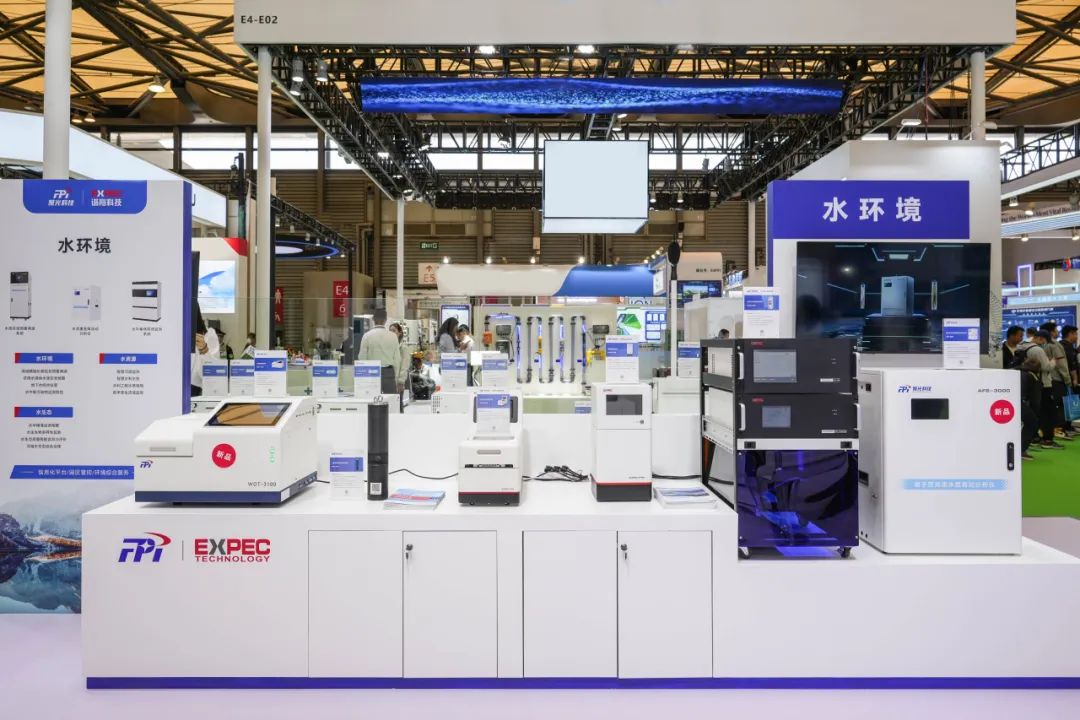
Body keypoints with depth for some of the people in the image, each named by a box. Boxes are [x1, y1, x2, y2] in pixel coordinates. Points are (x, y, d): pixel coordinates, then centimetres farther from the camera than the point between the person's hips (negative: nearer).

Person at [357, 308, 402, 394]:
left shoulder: (367, 336, -3)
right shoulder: (393, 336, 0)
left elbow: (362, 358, -1)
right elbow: (397, 359, 2)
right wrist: (396, 378, 11)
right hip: (389, 372, 1)